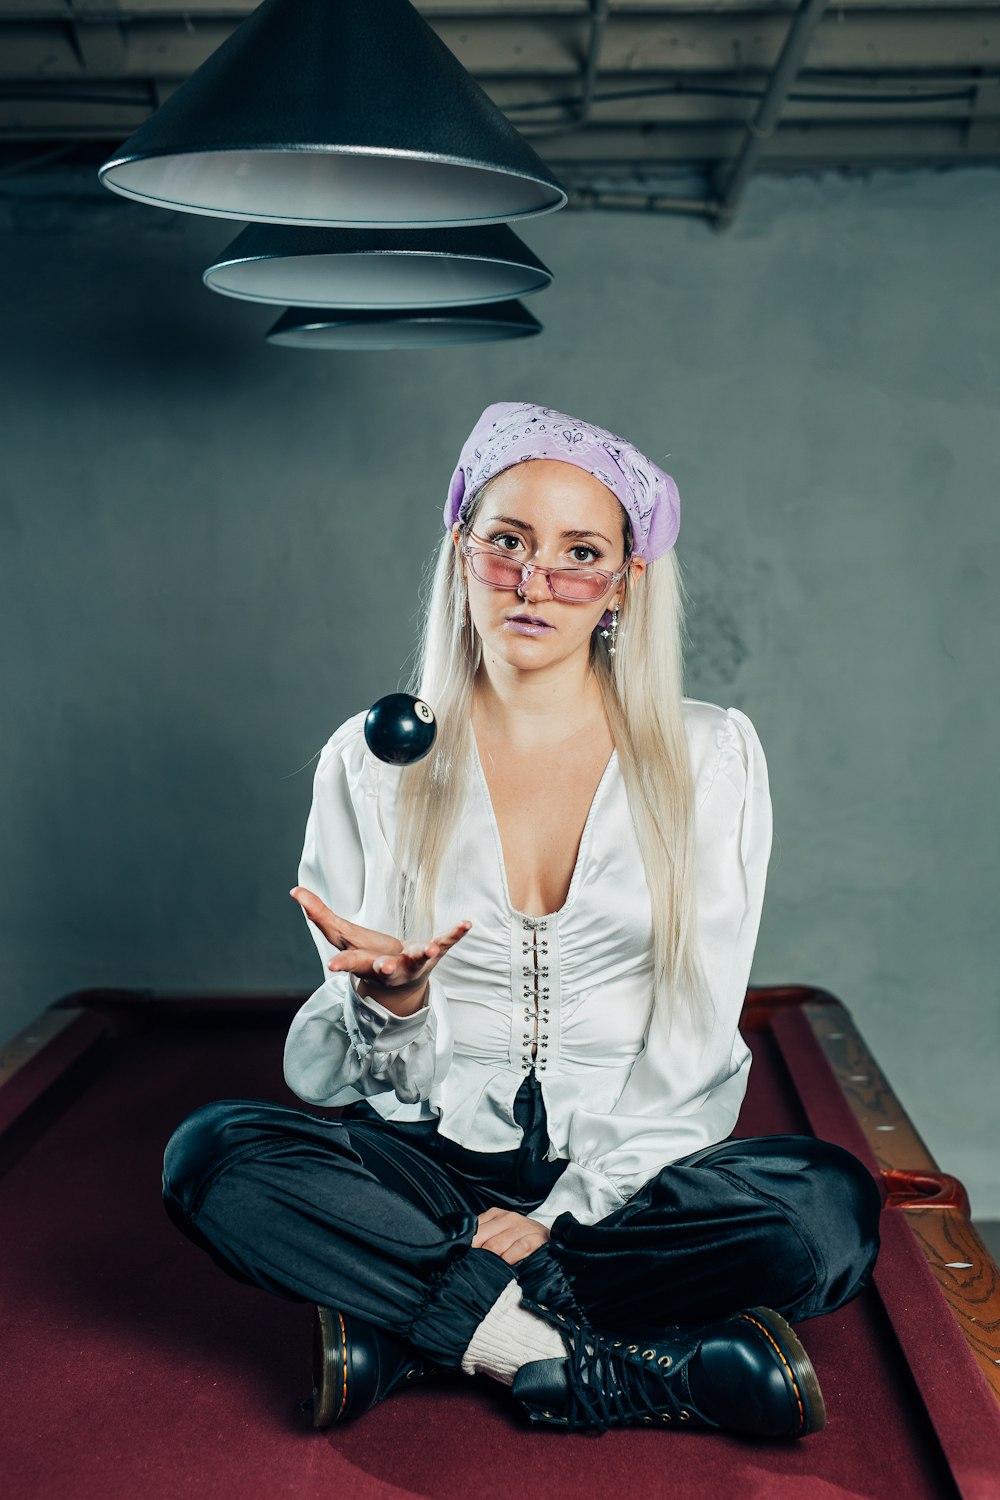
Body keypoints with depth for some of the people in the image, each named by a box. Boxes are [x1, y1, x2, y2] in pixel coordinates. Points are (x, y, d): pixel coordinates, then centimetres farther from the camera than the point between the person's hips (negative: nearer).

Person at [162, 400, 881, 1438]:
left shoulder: (710, 757, 0)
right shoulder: (372, 761, 1)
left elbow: (694, 1041, -4)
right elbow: (364, 1069, 2)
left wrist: (560, 1213, -15)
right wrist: (390, 999, -22)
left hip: (634, 1171, 0)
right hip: (436, 1160, 1)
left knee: (831, 1208, -29)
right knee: (209, 1157, -26)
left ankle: (411, 1327, -16)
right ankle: (639, 1367, -22)